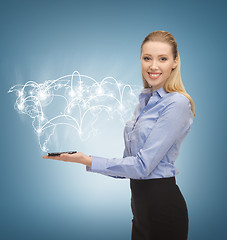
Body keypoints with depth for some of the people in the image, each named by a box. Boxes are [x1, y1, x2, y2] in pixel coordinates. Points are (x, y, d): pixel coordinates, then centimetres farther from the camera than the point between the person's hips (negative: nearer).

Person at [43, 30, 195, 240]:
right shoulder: (144, 101, 10)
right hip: (140, 204, 8)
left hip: (163, 204, -8)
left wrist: (88, 161, -21)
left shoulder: (177, 104, -17)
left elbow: (143, 165, -21)